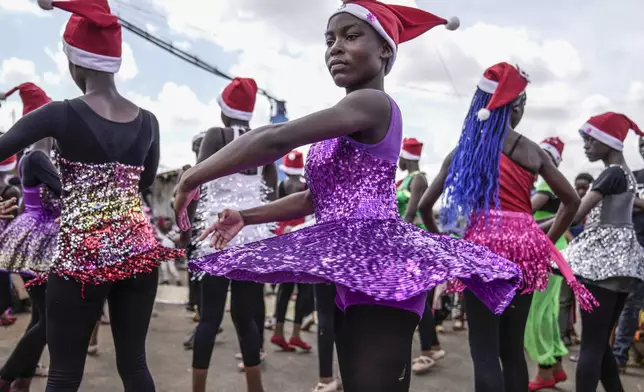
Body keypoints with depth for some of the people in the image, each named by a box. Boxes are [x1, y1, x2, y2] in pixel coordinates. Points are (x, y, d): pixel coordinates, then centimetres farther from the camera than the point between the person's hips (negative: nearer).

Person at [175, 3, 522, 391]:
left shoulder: (373, 103, -10)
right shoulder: (345, 126, 22)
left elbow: (276, 139, -21)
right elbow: (316, 198, 26)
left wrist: (192, 179, -13)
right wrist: (247, 217, 17)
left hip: (377, 268, -10)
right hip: (352, 273, 11)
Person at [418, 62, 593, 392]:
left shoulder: (466, 149, 4)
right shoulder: (532, 151, 6)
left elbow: (425, 205, 4)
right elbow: (571, 201, 13)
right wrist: (547, 242, 17)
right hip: (525, 247, 2)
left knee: (484, 349, 0)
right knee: (513, 347, 14)